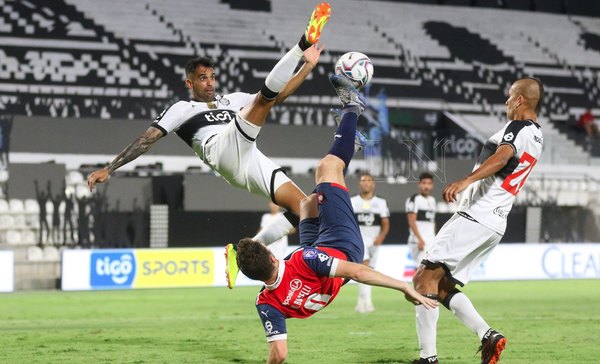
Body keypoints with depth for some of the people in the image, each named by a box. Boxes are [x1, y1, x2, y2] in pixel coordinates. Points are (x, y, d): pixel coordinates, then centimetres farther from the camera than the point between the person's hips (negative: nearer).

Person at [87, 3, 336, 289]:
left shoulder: (234, 100, 36)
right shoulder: (181, 109, 23)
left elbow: (281, 95, 32)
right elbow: (147, 139, 15)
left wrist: (307, 66, 23)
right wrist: (109, 169, 6)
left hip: (252, 162, 6)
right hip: (223, 152, -6)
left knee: (302, 207, -10)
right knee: (264, 98, -19)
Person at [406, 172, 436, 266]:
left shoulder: (432, 200, 17)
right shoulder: (414, 199, -7)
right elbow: (411, 221, -14)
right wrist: (420, 239, -21)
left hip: (431, 241, 8)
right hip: (419, 240, -8)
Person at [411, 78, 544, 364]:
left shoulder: (518, 128, -8)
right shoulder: (536, 136, 20)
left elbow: (501, 157, -30)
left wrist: (466, 180, -44)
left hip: (475, 217, -10)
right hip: (495, 225, 10)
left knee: (425, 278, -12)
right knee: (442, 287, 12)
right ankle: (488, 336, -4)